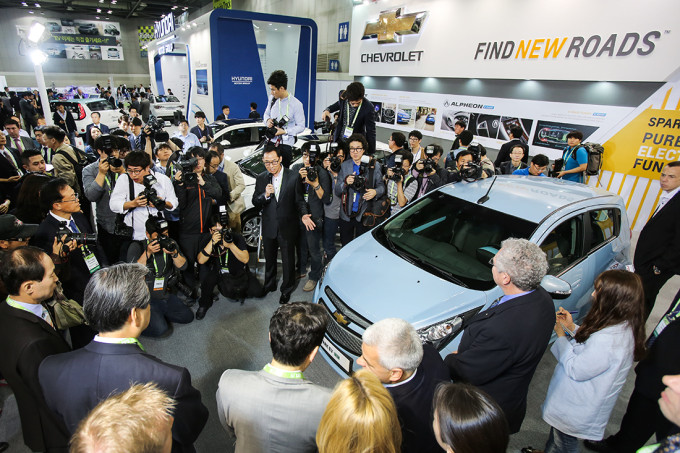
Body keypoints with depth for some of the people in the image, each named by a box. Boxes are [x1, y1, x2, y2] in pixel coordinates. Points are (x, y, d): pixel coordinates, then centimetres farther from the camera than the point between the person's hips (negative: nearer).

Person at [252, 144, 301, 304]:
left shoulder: (293, 177, -10)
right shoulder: (261, 178, 0)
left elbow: (299, 202, -3)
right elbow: (255, 202, -1)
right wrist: (265, 195, -19)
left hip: (287, 228, -3)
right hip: (269, 228, 3)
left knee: (288, 261, 11)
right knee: (269, 259, 22)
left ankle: (286, 290, 31)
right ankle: (269, 285, 43)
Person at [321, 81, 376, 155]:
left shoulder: (368, 108, -22)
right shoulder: (343, 98, -10)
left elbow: (371, 132, -17)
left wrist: (371, 154, -17)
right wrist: (327, 110, -4)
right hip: (339, 139, 5)